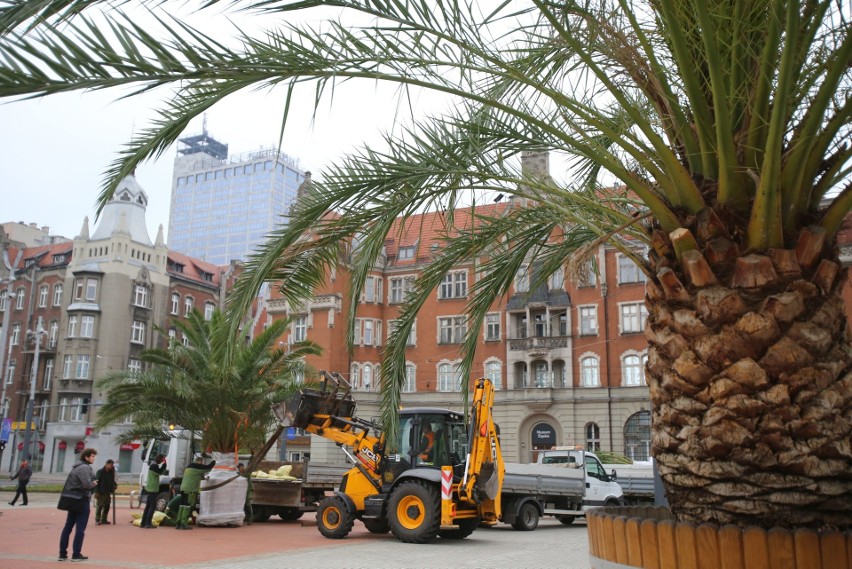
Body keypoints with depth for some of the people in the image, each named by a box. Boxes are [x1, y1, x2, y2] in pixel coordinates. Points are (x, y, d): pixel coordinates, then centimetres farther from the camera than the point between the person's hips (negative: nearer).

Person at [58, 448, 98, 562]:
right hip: (81, 500, -9)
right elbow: (87, 484, -26)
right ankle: (76, 554, 0)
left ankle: (62, 553, 15)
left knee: (68, 527, 11)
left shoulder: (77, 467, 17)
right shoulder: (85, 468, -15)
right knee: (80, 528, -2)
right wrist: (94, 483, -5)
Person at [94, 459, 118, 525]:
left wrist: (114, 485, -4)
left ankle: (104, 520, 14)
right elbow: (96, 482, -11)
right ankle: (97, 520, 5)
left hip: (108, 493, 6)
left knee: (107, 506, 6)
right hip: (101, 492, -6)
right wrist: (96, 492, -15)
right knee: (99, 506, -3)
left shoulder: (111, 472, 10)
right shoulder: (100, 472, -9)